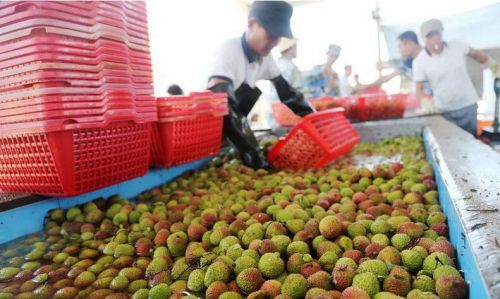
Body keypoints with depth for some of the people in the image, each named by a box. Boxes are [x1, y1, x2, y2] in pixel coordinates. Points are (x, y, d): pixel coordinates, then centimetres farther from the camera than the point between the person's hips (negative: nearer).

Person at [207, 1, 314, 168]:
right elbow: (221, 103, -36)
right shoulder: (230, 50, -25)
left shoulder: (265, 56, -3)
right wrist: (251, 151, -40)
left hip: (236, 132, 6)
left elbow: (285, 91, 7)